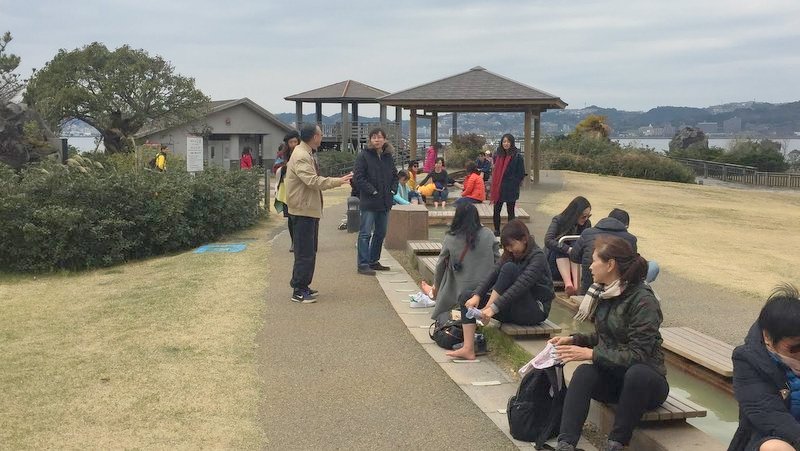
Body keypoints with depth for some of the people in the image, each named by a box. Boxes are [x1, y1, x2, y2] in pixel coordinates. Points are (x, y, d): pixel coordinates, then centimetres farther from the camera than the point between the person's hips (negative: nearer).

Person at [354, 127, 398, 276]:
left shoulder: (388, 157, 12)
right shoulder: (363, 156, -7)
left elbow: (395, 175, 21)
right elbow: (358, 178, -12)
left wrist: (393, 190, 4)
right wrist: (372, 191, -15)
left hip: (385, 202, 7)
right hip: (369, 202, -7)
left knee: (380, 233, 13)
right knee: (365, 233, -5)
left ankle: (374, 262, 25)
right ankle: (363, 265, -3)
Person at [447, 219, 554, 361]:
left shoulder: (537, 257, -15)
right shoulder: (510, 256, 9)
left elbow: (520, 286, -28)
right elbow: (492, 276, -3)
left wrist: (493, 308, -35)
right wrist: (477, 295, -21)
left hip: (536, 310, -8)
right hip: (514, 309, 8)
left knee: (509, 268, -27)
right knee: (465, 297, -7)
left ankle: (486, 309, -20)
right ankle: (468, 349, -17)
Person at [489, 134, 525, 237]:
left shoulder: (517, 157, -8)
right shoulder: (498, 155, 8)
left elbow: (521, 174, -5)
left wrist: (513, 185, -9)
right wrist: (493, 188, 8)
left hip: (510, 190, -5)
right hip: (498, 188, 5)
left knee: (510, 212, 5)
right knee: (496, 211, 7)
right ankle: (496, 231, 19)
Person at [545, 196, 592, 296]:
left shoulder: (587, 224, 0)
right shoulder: (558, 220, -12)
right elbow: (548, 240, -26)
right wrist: (568, 249, -38)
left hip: (577, 263, 2)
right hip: (557, 261, -2)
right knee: (560, 250, -32)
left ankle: (577, 284, -48)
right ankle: (568, 284, -54)